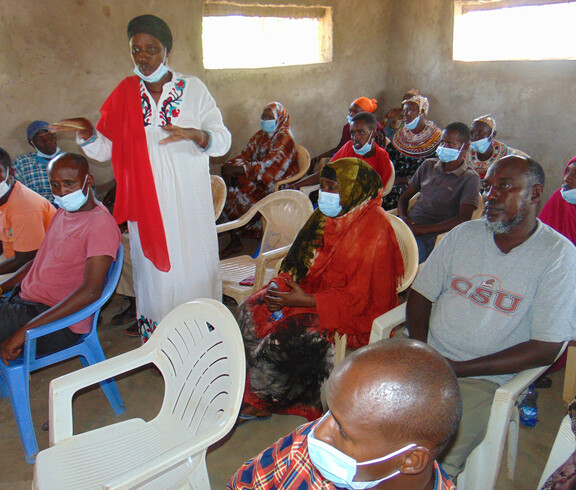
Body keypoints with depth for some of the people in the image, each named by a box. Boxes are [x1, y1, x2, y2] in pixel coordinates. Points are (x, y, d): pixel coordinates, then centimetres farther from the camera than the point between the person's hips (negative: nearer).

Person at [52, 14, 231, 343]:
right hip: (147, 205, 2)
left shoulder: (193, 89, -1)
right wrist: (87, 133, -14)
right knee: (154, 268, 8)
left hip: (189, 203, -2)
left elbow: (222, 140, -7)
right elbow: (106, 150, 7)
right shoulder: (125, 95, 6)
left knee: (194, 265, 5)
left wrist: (195, 135, -28)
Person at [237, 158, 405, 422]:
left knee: (286, 335, -25)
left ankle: (262, 401, 1)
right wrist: (281, 284, -6)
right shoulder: (330, 214, 5)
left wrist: (307, 300, -22)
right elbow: (305, 261, 13)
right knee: (251, 309, -7)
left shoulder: (374, 228, -20)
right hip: (314, 292, 8)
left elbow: (360, 296, -21)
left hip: (352, 313, -8)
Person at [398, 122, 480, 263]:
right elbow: (404, 197, 23)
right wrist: (403, 217, -2)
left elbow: (463, 218, -9)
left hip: (429, 236, -5)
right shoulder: (428, 165, 20)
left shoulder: (470, 178, 4)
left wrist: (422, 229, -17)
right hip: (407, 225, 5)